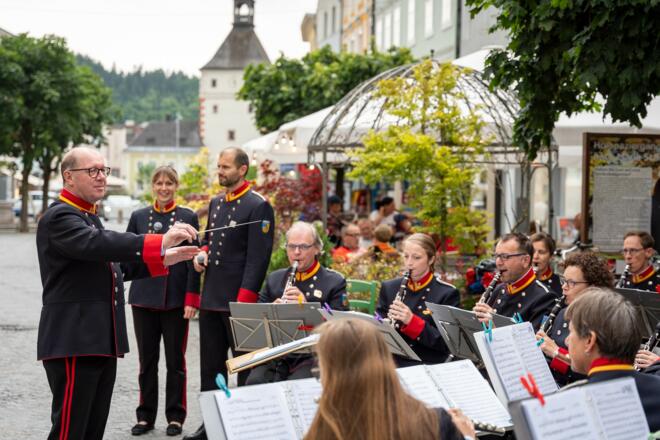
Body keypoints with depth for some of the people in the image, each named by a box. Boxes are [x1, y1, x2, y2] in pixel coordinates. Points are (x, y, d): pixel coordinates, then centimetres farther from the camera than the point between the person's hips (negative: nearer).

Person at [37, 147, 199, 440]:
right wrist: (160, 242, -37)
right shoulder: (59, 217, -11)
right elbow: (98, 244, -29)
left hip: (100, 341, 10)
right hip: (73, 342, -10)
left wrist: (164, 259, 10)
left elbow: (111, 267, 22)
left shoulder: (88, 218, 20)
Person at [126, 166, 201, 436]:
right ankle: (145, 416, 15)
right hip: (144, 298, 2)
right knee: (147, 360, 7)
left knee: (175, 360, 4)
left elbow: (193, 261, -1)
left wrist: (191, 300, -8)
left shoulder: (188, 217, 2)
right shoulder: (138, 217, 8)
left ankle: (175, 416, 12)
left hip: (176, 299, -2)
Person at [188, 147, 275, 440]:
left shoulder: (258, 206, -11)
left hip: (238, 300, -8)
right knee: (211, 364, 12)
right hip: (211, 299, 8)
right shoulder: (215, 203, 14)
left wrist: (244, 300, -19)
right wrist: (202, 253, 3)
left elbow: (258, 258, -15)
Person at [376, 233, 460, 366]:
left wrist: (412, 321, -18)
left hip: (428, 365, -3)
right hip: (391, 362, 4)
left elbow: (446, 344, -6)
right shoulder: (389, 288, 12)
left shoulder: (447, 293, 0)